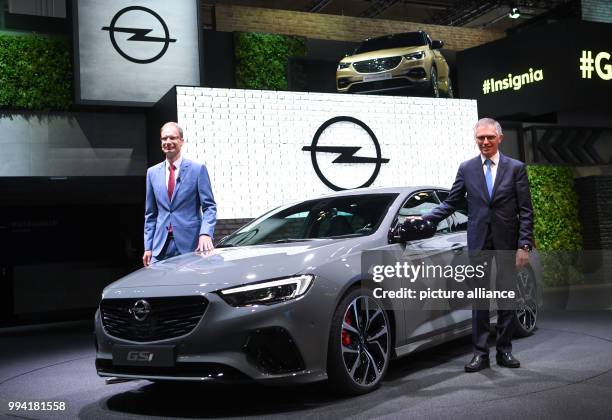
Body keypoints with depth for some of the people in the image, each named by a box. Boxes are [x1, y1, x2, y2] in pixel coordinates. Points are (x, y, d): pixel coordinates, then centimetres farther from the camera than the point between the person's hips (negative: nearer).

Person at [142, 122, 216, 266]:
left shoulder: (198, 169, 1)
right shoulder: (152, 172, 12)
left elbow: (209, 207, -2)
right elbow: (150, 214, 14)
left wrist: (205, 233, -19)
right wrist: (148, 247, 7)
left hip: (190, 244, -3)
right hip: (160, 248, 3)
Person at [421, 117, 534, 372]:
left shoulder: (516, 168, 2)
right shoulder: (466, 169, 5)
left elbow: (526, 211, -1)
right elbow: (451, 203, 8)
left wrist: (524, 245, -9)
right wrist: (424, 219, -4)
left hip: (507, 242, 0)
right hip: (479, 242, 1)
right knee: (479, 299, 4)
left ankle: (504, 351, 19)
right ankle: (480, 353, 10)